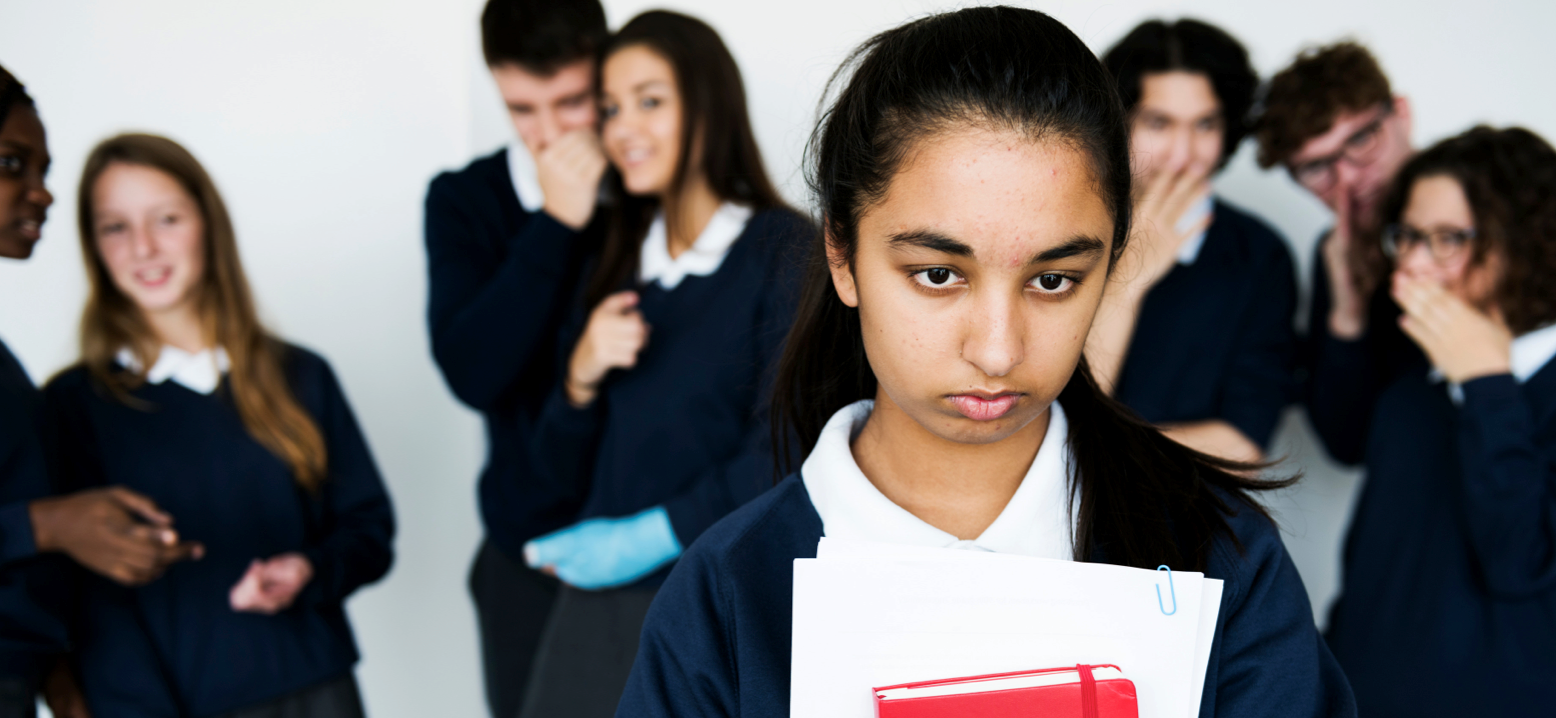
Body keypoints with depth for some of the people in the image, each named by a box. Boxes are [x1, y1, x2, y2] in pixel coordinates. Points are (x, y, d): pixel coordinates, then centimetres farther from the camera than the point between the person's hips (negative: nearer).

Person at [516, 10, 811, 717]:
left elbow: (784, 454, -13)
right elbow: (568, 469, 14)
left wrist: (647, 537, -13)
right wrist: (581, 379, -4)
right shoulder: (618, 267, 13)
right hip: (597, 605, 5)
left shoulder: (783, 251, -5)